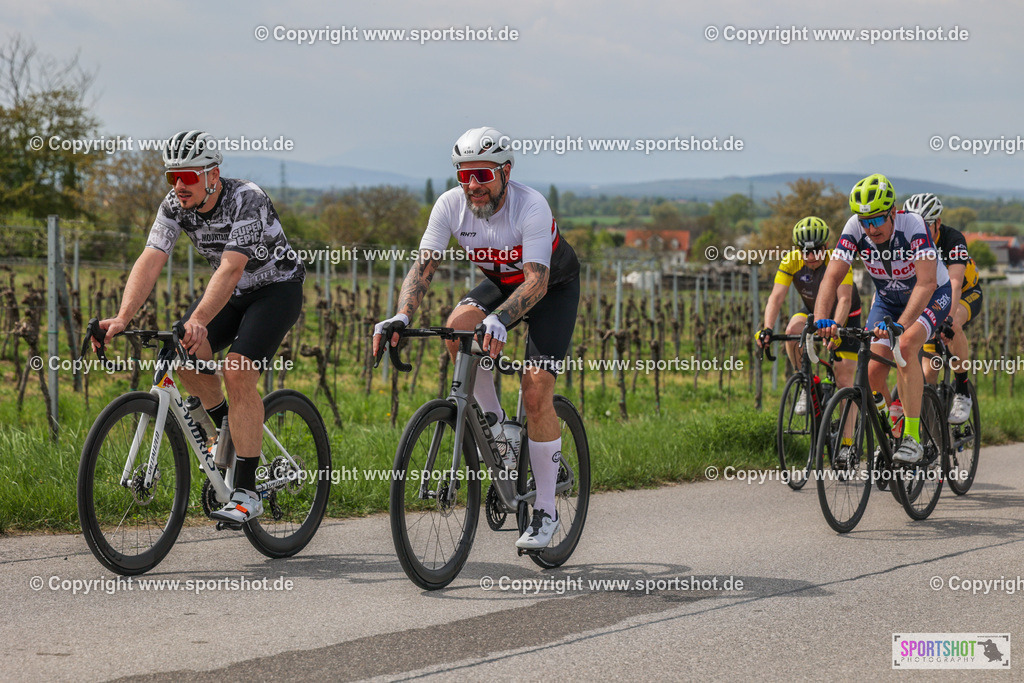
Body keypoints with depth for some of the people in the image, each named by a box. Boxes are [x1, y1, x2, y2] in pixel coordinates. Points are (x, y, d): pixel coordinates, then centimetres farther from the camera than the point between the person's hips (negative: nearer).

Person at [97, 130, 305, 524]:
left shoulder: (247, 200, -31)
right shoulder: (175, 205, -13)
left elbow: (231, 269, -42)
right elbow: (150, 261, -23)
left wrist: (198, 321, -56)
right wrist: (122, 318, -38)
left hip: (277, 287, -6)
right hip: (233, 293, 6)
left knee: (238, 372, -24)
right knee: (183, 353, -18)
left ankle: (247, 494, -20)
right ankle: (225, 429, 9)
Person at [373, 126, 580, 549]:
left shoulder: (531, 206, -34)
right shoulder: (451, 205, -21)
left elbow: (537, 280, -42)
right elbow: (423, 264, -24)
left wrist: (499, 320, -60)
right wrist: (401, 317, -42)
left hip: (554, 288, -4)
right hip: (502, 282, 5)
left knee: (536, 392, -17)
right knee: (458, 326, -28)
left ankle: (545, 513, -5)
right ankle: (492, 419, -3)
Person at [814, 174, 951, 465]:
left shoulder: (913, 225, -33)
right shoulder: (855, 228, -23)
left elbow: (926, 283, -42)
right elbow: (832, 277, -27)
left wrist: (901, 325, -56)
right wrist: (821, 319, -44)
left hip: (931, 297, -4)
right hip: (887, 299, 4)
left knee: (906, 346, -32)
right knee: (873, 372, -12)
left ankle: (912, 437, -28)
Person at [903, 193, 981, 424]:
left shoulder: (953, 240, -31)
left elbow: (954, 283, -45)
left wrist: (949, 318, -61)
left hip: (966, 295, -4)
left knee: (952, 326, -38)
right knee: (928, 374, -6)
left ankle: (962, 393, -24)